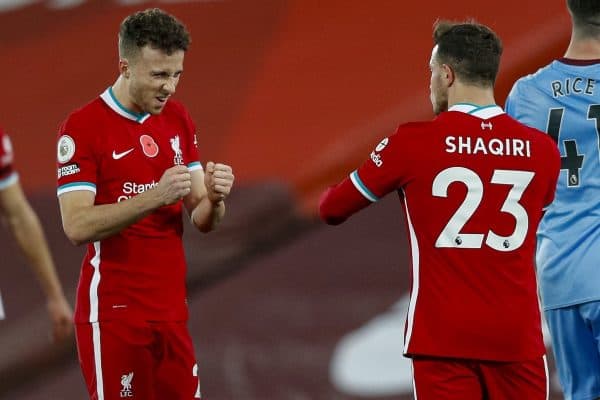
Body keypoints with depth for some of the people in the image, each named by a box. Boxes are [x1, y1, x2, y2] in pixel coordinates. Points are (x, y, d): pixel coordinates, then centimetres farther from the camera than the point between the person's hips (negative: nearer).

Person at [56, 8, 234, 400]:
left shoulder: (179, 119, 8)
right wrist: (154, 197, -30)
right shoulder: (82, 128, -11)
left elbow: (202, 219, 9)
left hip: (172, 308, 6)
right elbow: (77, 226, -20)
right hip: (113, 312, -6)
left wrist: (213, 197, -14)